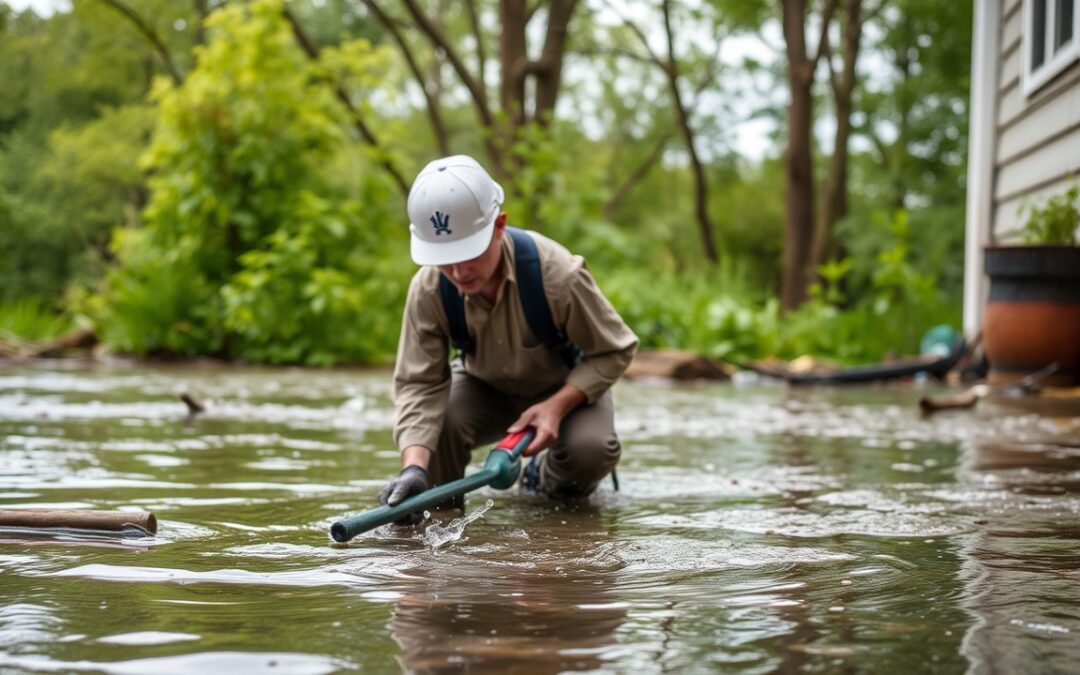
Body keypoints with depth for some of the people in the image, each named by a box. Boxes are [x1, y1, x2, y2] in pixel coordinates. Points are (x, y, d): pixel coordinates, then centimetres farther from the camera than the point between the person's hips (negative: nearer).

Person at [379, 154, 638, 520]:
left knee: (591, 448, -30)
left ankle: (547, 481, 8)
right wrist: (414, 466, -45)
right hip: (484, 387, 1)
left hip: (567, 385, -1)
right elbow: (418, 383, -28)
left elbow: (614, 350, -20)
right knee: (433, 426, -29)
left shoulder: (558, 273, -34)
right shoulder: (428, 289, -27)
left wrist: (558, 405, -35)